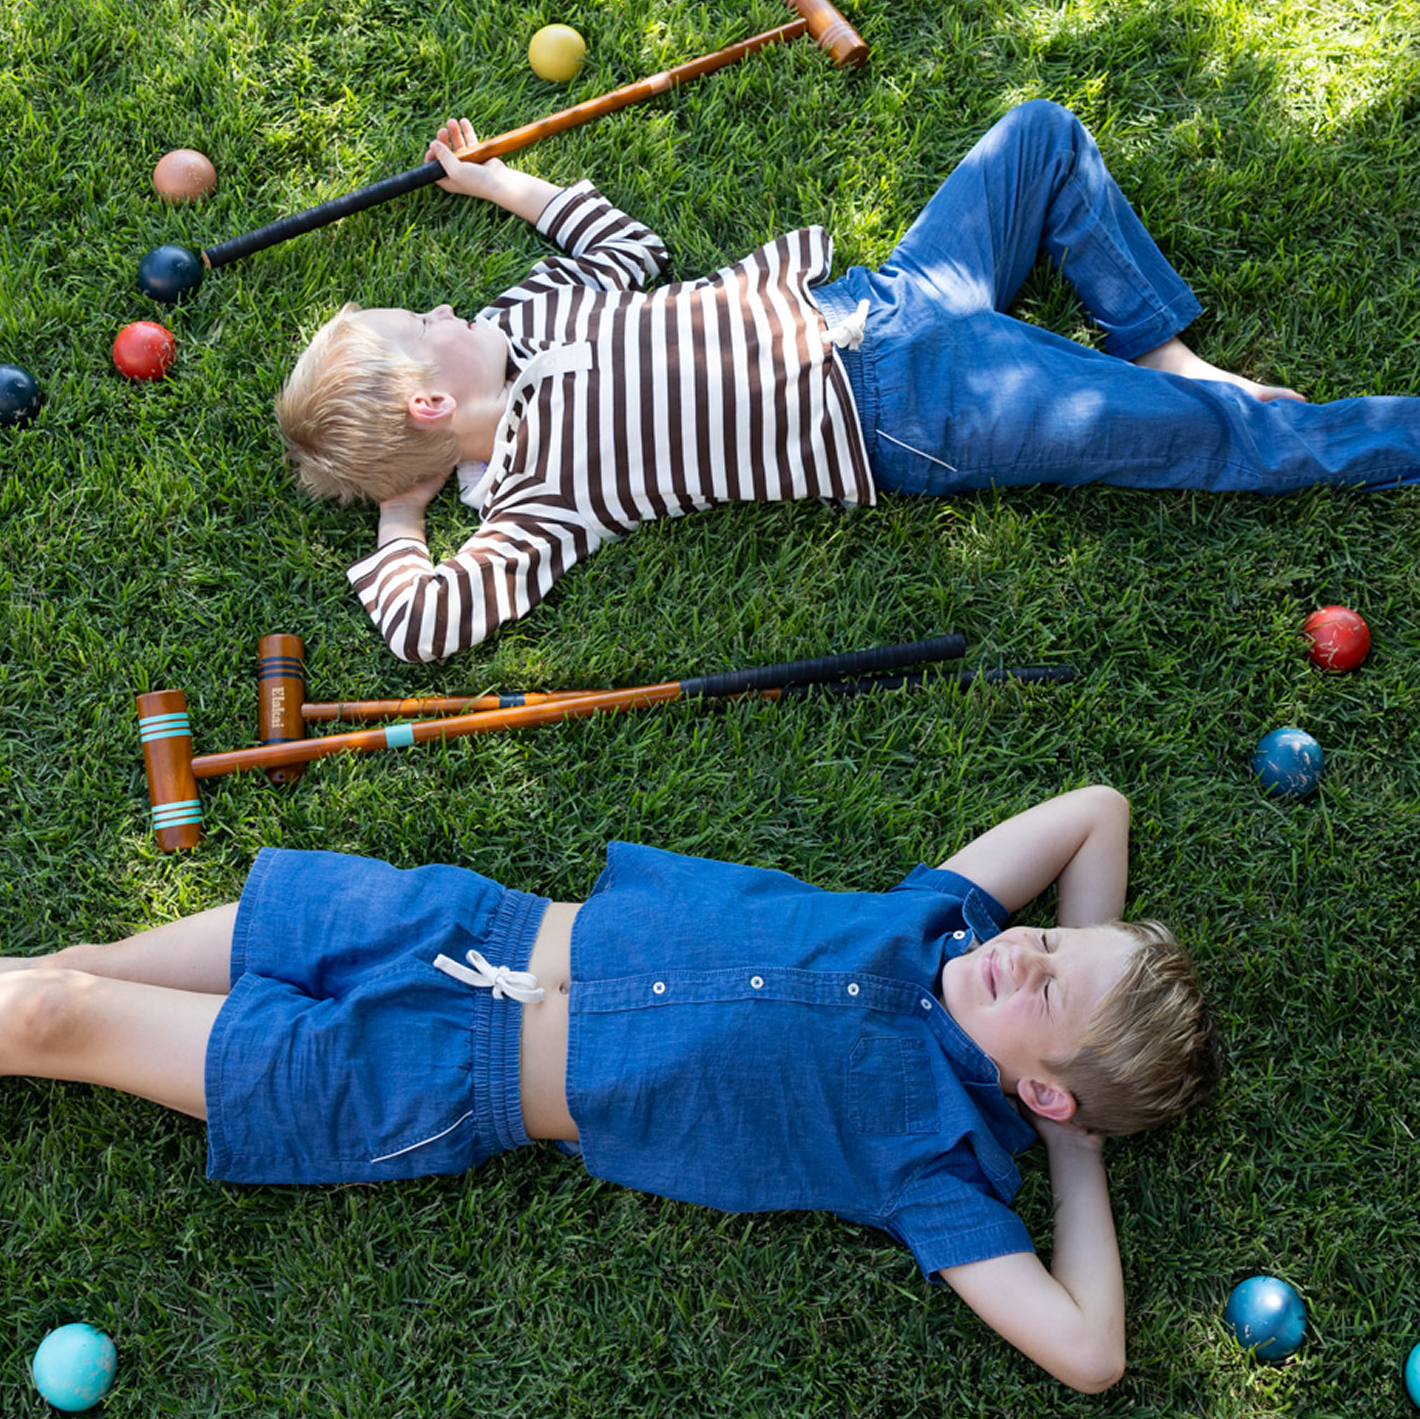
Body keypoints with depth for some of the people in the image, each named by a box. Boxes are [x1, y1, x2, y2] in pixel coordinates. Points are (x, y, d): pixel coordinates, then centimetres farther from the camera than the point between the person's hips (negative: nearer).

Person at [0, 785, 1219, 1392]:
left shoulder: (926, 1151, -14)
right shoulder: (940, 927, -2)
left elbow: (1088, 1354, -22)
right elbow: (1097, 806, 8)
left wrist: (1081, 1155, -13)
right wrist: (1094, 983, 1)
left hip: (455, 1079, -4)